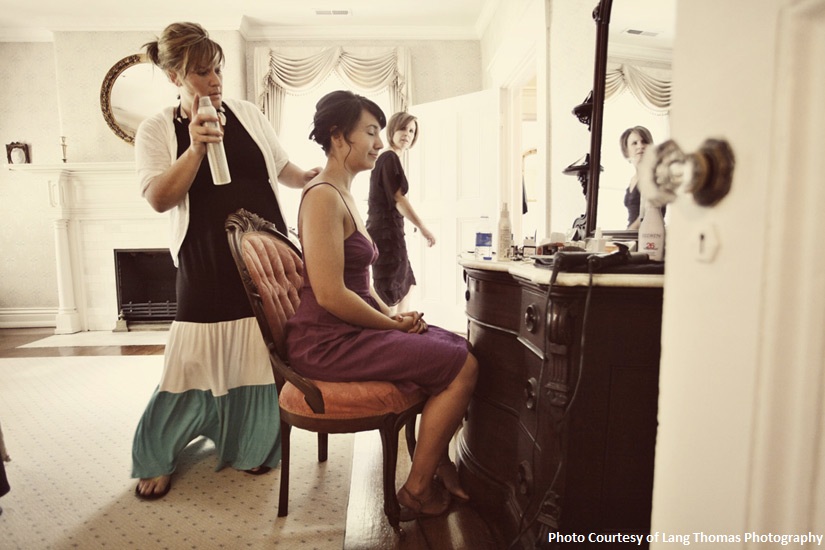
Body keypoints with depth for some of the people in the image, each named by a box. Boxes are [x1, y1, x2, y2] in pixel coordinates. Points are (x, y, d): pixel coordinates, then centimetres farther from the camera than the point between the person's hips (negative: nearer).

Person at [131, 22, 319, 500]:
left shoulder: (248, 114, 8)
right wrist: (196, 148, -20)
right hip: (208, 267, -2)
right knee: (195, 363, 2)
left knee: (264, 359, 7)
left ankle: (252, 447, 29)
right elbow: (160, 198, -10)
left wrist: (314, 177, -3)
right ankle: (156, 459, 26)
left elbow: (284, 170, 16)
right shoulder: (157, 130, 2)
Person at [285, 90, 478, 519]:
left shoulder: (344, 194, 16)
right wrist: (394, 324, -12)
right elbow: (330, 294, -23)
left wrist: (391, 314, 3)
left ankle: (438, 461, 19)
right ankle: (417, 491, 3)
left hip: (351, 328, 10)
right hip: (326, 341, -10)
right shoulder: (323, 196, -16)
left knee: (460, 348, 7)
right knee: (463, 367, -12)